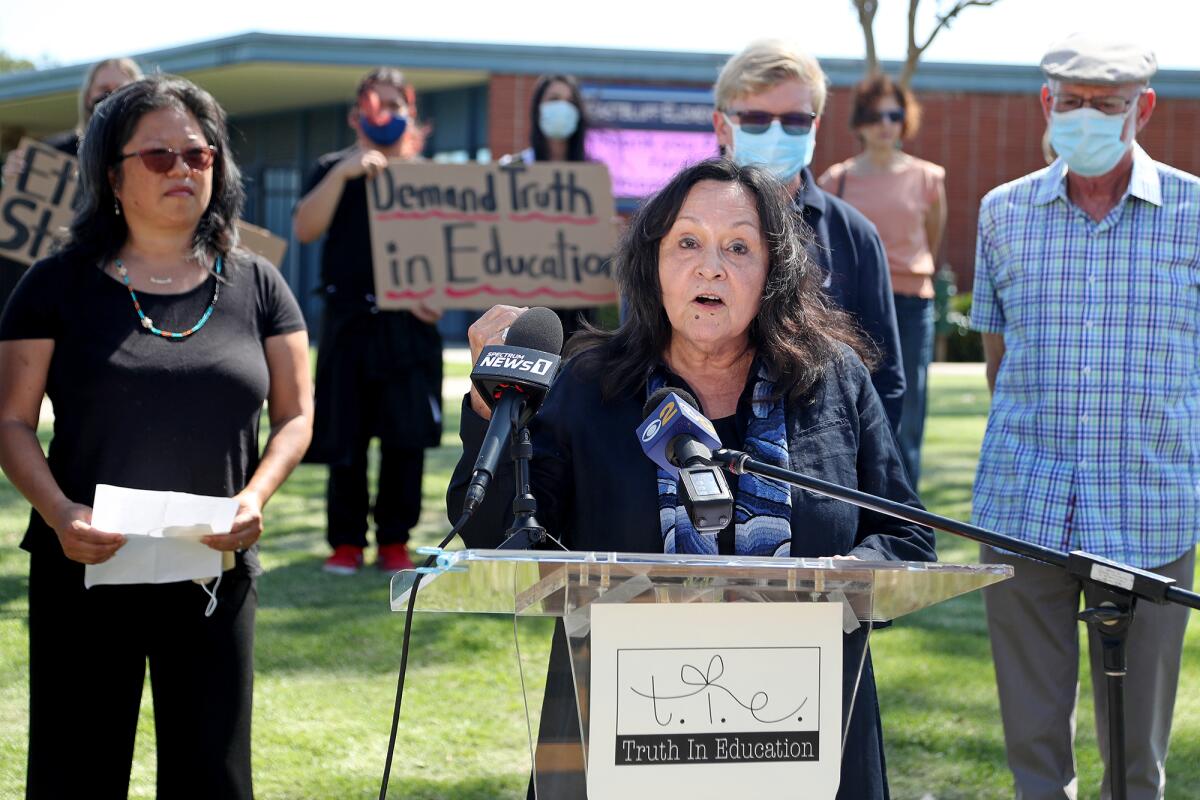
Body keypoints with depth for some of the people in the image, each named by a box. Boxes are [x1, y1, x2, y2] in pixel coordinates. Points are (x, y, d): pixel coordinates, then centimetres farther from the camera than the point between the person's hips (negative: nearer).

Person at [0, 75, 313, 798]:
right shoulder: (60, 286, 3)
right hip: (87, 571, -1)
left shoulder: (255, 285, 8)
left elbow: (295, 414, 10)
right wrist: (60, 513, -16)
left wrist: (255, 498, -9)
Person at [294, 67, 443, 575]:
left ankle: (394, 541, 8)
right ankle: (346, 541, 12)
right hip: (349, 320, 0)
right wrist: (344, 172, -17)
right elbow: (304, 229, -7)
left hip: (410, 324, 0)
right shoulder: (333, 170, 8)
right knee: (346, 439, 2)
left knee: (407, 437, -2)